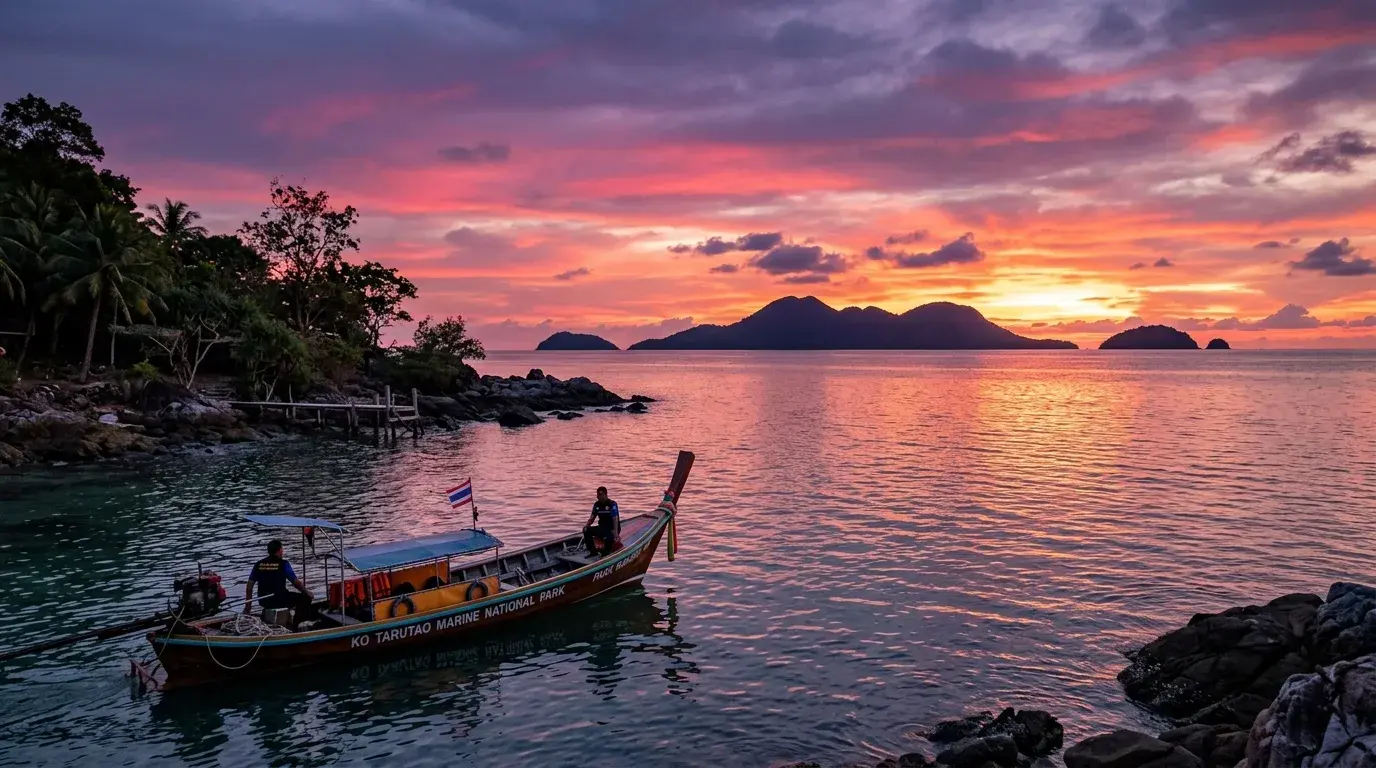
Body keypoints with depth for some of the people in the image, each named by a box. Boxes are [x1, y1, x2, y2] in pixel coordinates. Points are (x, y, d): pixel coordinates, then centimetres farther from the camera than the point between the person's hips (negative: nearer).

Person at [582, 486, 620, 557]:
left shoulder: (612, 504, -14)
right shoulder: (596, 504, 5)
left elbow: (615, 519, -23)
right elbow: (592, 517, 7)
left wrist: (616, 532, -35)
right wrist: (587, 525, -14)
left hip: (612, 528, -6)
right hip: (602, 527, 6)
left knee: (609, 537, -39)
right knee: (587, 531, -16)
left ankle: (606, 554, -14)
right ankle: (593, 552, -5)